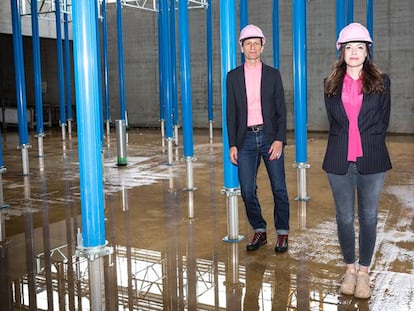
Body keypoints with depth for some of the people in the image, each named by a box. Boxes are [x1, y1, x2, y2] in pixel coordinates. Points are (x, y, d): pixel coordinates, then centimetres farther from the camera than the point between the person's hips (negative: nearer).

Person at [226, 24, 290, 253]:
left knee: (279, 189, 3)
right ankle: (259, 231, 21)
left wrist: (279, 140, -10)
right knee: (247, 190, 2)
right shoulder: (233, 76, 7)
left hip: (270, 137, -1)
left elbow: (281, 110, 2)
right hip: (246, 139, 1)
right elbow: (231, 113, 6)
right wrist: (232, 145, 0)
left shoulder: (273, 75, 5)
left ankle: (282, 233, 18)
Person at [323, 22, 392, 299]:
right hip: (340, 161, 1)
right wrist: (343, 147, 7)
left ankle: (364, 271, 19)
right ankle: (350, 268, 25)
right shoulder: (331, 84, 8)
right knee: (345, 217, 8)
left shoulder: (381, 82, 4)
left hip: (371, 161, -1)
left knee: (368, 217, 5)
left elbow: (383, 121, 6)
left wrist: (369, 147, 2)